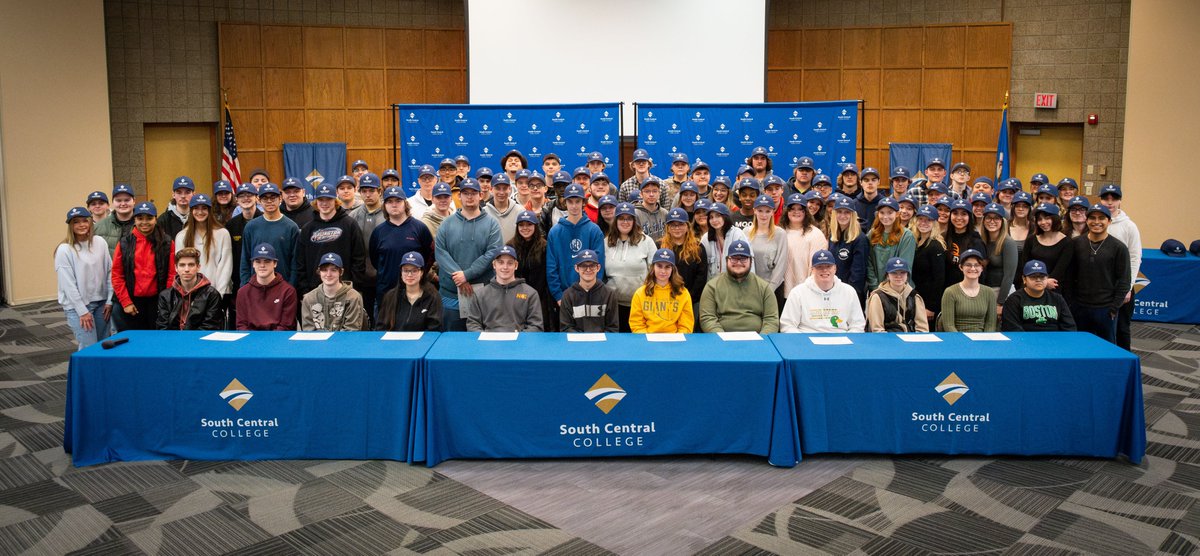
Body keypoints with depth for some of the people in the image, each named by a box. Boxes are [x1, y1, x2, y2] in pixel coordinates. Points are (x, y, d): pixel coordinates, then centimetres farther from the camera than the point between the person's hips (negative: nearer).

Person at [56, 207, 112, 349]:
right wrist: (82, 311, -12)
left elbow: (109, 272, 8)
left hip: (101, 303, 5)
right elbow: (68, 284, -10)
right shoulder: (64, 250, -9)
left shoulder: (100, 242, 3)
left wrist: (109, 300, 5)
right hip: (77, 305, -4)